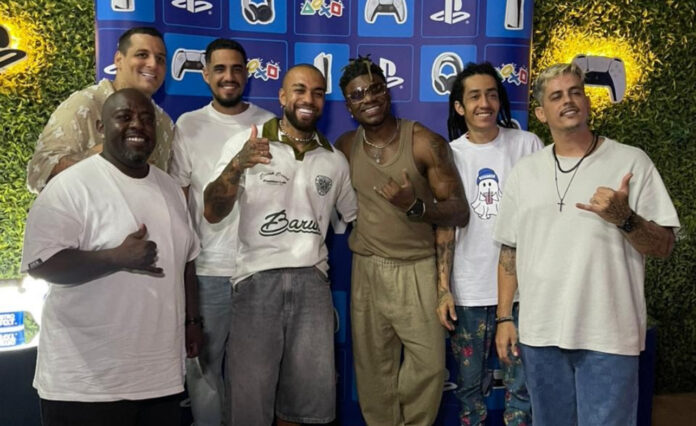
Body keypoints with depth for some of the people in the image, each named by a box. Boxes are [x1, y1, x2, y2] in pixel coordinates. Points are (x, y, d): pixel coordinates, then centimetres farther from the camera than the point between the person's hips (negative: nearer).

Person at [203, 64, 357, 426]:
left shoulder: (335, 160, 11)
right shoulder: (245, 144, 0)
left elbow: (356, 215, 19)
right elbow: (213, 213, -8)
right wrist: (237, 166, -25)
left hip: (312, 281, 3)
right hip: (258, 279, -3)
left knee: (309, 397, 11)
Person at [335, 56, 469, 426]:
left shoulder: (425, 142, -9)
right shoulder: (345, 147, 3)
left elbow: (460, 212, -9)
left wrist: (415, 206, -26)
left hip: (420, 269, -3)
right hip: (367, 270, 3)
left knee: (429, 364, -3)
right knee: (373, 367, 9)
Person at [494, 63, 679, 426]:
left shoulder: (631, 162, -2)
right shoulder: (524, 172, 7)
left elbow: (663, 246, -3)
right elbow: (510, 251, 10)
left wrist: (624, 219, -22)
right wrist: (504, 317, 7)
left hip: (609, 335, -3)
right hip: (539, 333, 3)